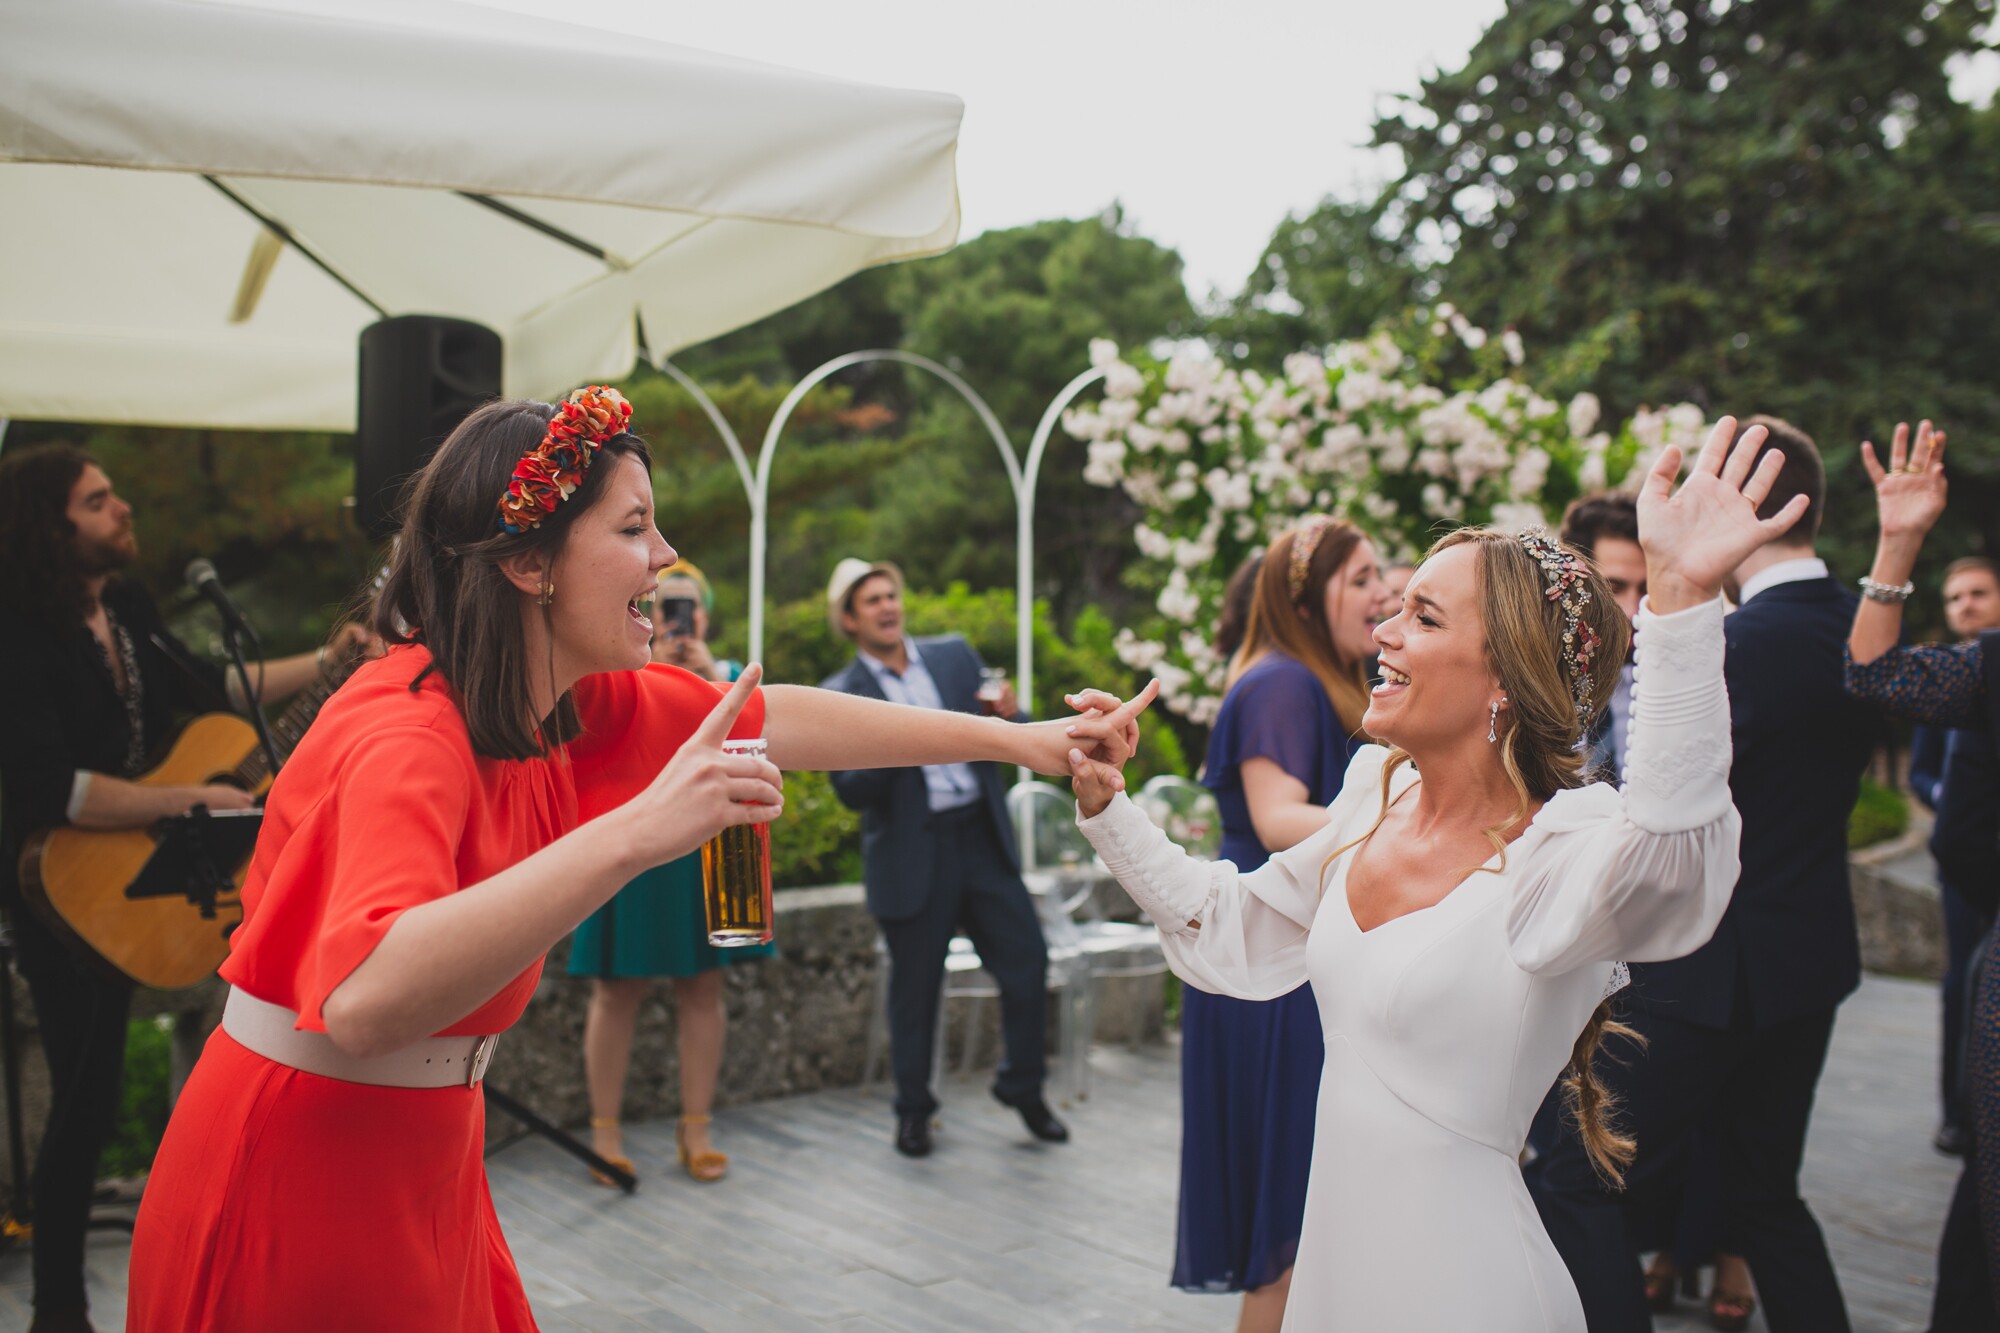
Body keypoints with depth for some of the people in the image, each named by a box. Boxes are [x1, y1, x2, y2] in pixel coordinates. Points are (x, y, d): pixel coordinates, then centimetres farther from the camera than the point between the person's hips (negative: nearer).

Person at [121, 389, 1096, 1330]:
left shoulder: (571, 699, -1)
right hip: (297, 1184, -7)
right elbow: (364, 1000, -41)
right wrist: (633, 835, -46)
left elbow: (771, 718, 6)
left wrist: (1014, 740, 8)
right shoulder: (409, 735, -26)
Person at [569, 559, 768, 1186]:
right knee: (618, 989, 1)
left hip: (708, 848, 3)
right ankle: (605, 1131, 12)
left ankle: (695, 1129, 17)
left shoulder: (731, 677, 8)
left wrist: (709, 675, -12)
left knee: (703, 987, 6)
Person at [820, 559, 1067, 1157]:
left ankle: (1022, 1087, 23)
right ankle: (913, 1110, 25)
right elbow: (851, 792, -9)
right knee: (915, 984, 6)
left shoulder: (954, 655, 9)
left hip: (984, 838, 3)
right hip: (913, 856, -3)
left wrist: (1009, 715, -14)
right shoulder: (840, 696, -1)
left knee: (1027, 960, 2)